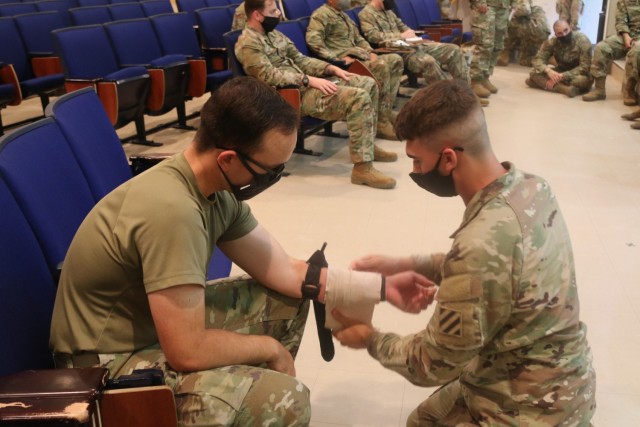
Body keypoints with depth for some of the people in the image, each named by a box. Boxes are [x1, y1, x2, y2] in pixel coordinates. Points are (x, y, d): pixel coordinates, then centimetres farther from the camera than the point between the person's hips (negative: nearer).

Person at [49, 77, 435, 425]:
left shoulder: (217, 189, -5)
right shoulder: (172, 210, -33)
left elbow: (285, 272, 1)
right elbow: (188, 351, -31)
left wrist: (382, 287, -1)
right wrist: (269, 348, -14)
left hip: (161, 324, 9)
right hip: (111, 361, -8)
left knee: (287, 299, 9)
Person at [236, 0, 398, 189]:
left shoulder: (273, 33, 17)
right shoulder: (247, 44, -12)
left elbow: (299, 59, 19)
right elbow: (270, 75, -23)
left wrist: (331, 68, 6)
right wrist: (309, 80, -27)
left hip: (305, 83, 10)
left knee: (368, 84, 7)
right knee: (358, 97, -25)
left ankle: (367, 146, 16)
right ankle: (362, 168, -25)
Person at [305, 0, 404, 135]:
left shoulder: (343, 15, 25)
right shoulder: (322, 14, -4)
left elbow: (358, 38, 28)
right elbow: (313, 41, -18)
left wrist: (370, 52, 7)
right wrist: (338, 58, -22)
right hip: (342, 60, -10)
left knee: (396, 60, 0)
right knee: (381, 65, -29)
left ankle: (386, 110, -5)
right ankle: (381, 120, -24)